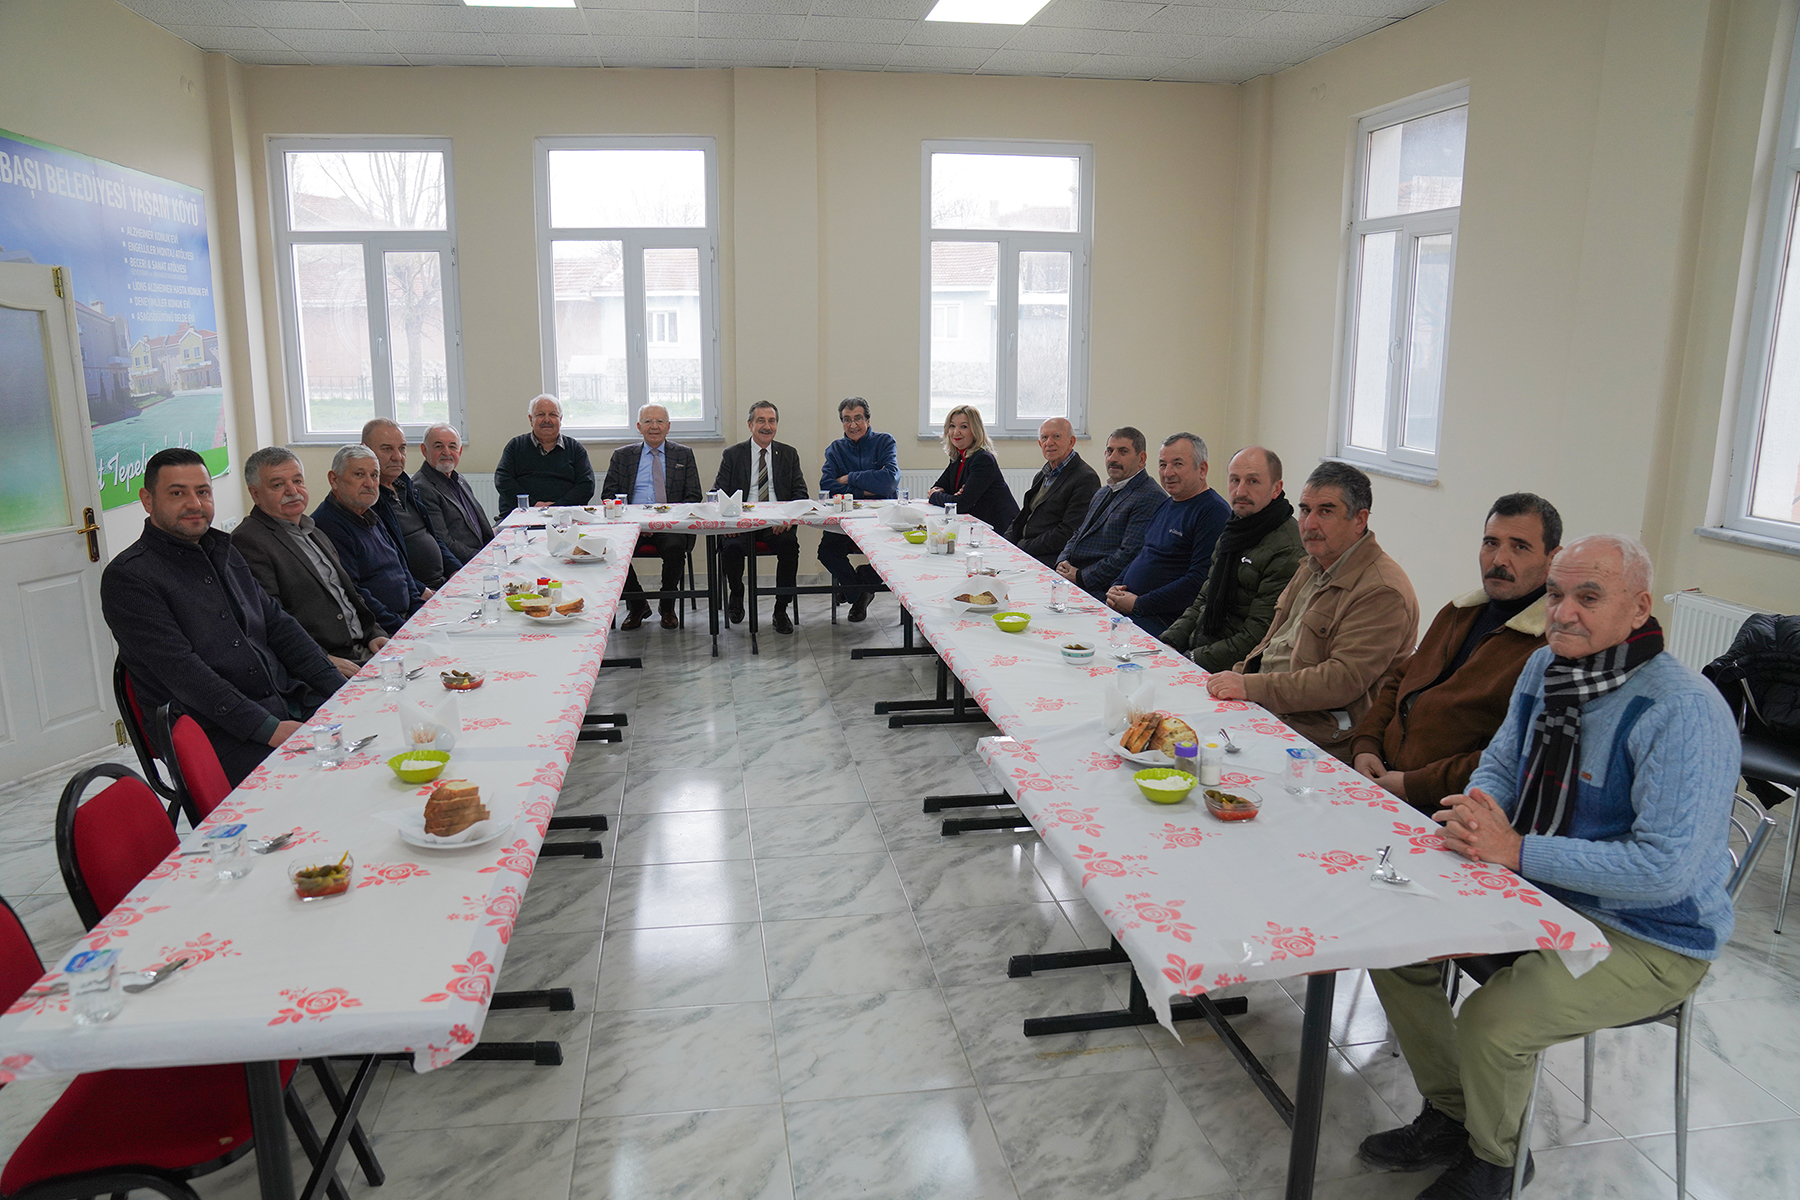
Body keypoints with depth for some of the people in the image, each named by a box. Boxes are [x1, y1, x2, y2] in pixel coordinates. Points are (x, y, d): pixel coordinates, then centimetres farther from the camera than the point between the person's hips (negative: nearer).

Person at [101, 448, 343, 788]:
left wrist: (342, 691, 5)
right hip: (218, 733, -7)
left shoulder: (223, 553, 19)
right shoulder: (126, 578, -4)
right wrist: (268, 728, -23)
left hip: (290, 700, 7)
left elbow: (277, 624, 19)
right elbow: (180, 669, -14)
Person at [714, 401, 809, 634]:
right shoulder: (732, 455, 11)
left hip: (777, 523, 1)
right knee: (732, 547, -32)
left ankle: (781, 610, -15)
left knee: (790, 544, -32)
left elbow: (800, 493, 8)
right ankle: (736, 595, 2)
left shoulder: (789, 454, 15)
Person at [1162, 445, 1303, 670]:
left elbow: (1257, 637, -19)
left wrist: (1193, 660, -19)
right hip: (1196, 648, 9)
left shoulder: (1288, 552, -16)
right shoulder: (1234, 531, 15)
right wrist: (1169, 641, 5)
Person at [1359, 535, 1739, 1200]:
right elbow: (1500, 763, 14)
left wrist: (1517, 850, -28)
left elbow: (1665, 868, -29)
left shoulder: (1684, 713, -24)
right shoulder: (1545, 667, 1)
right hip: (1539, 895, 8)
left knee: (1490, 1023, -26)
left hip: (1647, 940, -8)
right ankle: (1450, 1114, 20)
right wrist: (1480, 808, -10)